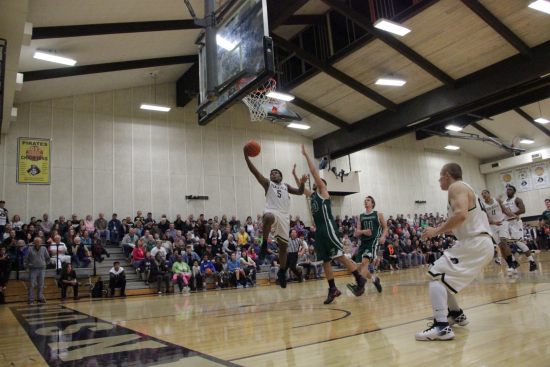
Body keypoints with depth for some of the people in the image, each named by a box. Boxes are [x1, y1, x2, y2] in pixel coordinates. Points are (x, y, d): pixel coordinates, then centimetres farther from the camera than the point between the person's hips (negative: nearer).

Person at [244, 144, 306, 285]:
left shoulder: (286, 186, 25)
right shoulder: (267, 183, 14)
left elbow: (300, 192, 22)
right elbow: (255, 172, 2)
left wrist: (302, 183, 0)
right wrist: (246, 156, -10)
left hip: (284, 215, 4)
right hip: (271, 211, -3)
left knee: (283, 245, 5)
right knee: (268, 217, -43)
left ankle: (282, 272, 19)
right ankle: (264, 245, -29)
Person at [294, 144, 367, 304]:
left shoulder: (323, 191, 2)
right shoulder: (312, 195, 22)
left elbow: (313, 171, -3)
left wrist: (305, 154, -1)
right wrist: (295, 175, 24)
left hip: (328, 227, -8)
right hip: (319, 230, 8)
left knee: (339, 256, -10)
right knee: (325, 260, 6)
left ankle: (360, 280, 0)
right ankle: (333, 289, 10)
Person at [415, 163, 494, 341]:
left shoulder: (456, 187, -7)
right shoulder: (466, 189, 24)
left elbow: (461, 214, -25)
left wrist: (437, 231, -17)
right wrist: (442, 230, 19)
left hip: (474, 243, -10)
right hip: (482, 243, 10)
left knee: (437, 275, -15)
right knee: (445, 275, 22)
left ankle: (442, 327, -25)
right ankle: (456, 314, 33)